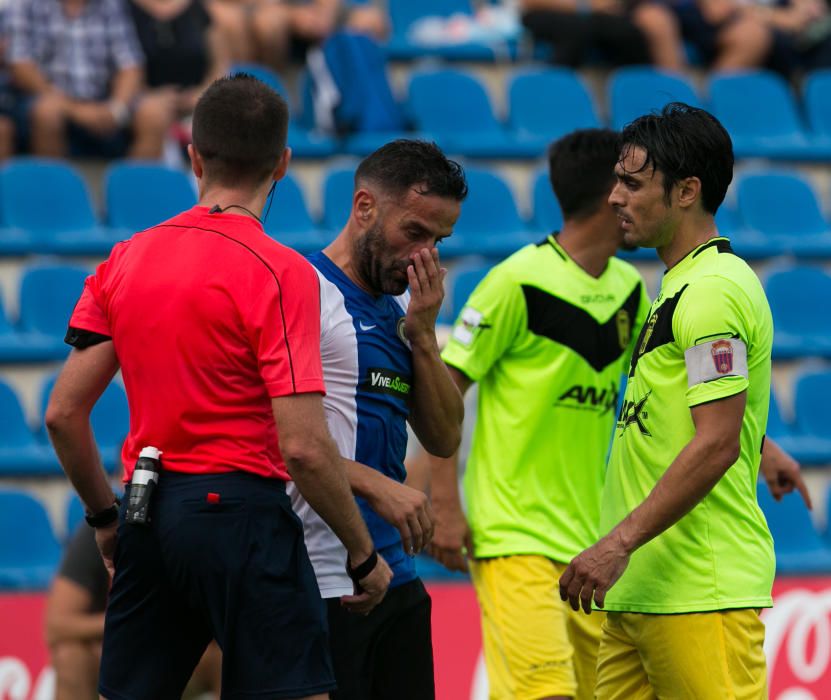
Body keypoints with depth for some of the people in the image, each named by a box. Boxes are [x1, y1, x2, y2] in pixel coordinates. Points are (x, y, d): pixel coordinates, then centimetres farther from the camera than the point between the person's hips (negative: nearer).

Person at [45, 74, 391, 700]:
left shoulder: (126, 259, 7)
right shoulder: (280, 273, -10)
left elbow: (63, 412, 8)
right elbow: (303, 448, -16)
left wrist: (106, 517, 21)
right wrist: (364, 556, -5)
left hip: (148, 521, 6)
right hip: (239, 506, -6)